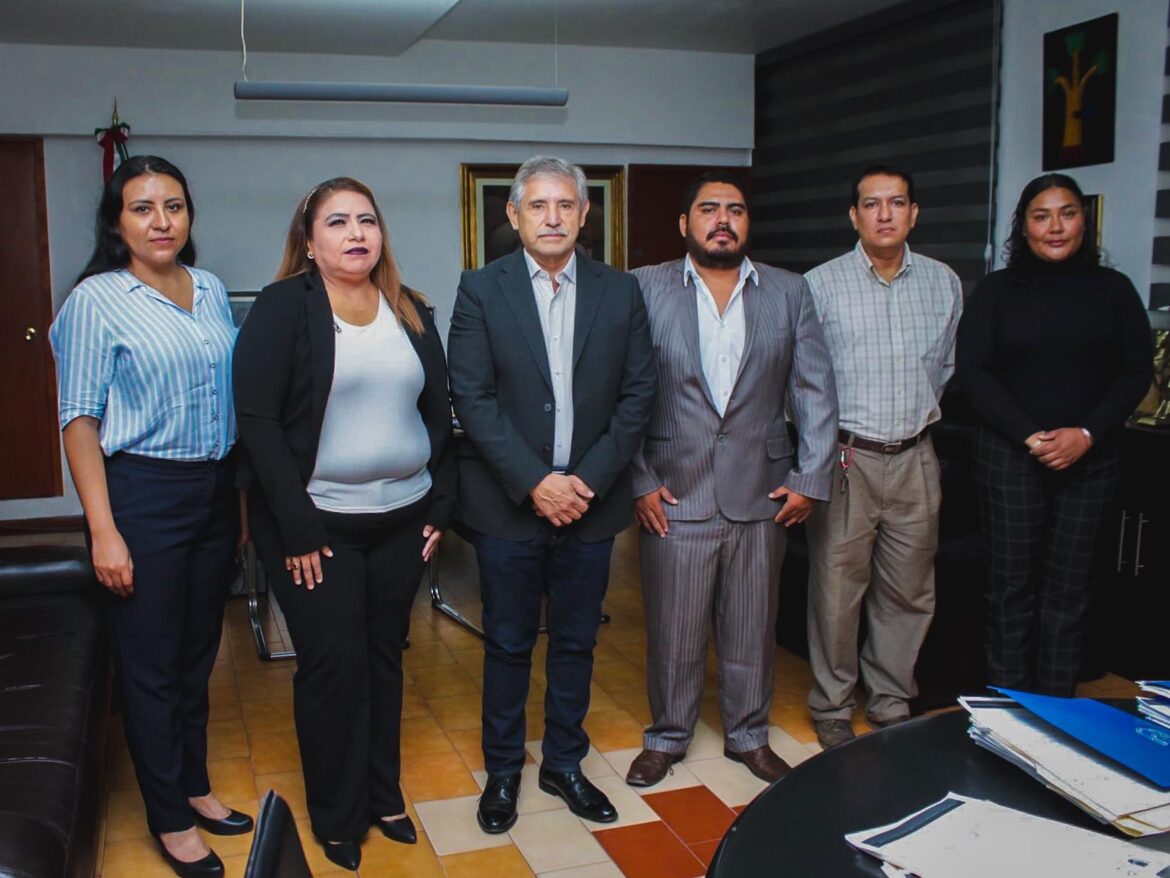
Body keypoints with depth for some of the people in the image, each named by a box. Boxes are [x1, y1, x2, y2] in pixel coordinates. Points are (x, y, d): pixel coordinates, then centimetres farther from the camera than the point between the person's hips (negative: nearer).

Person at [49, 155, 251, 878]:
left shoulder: (212, 290, 7)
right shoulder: (97, 300, -9)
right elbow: (80, 419, -10)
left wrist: (243, 494, 13)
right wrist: (103, 530, -16)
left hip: (215, 491, 5)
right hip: (143, 494, -5)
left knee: (199, 652, 17)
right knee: (152, 664, 6)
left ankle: (195, 787, 35)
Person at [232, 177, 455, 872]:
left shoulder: (411, 310, 7)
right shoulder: (283, 307, -7)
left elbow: (438, 411, 11)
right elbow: (256, 417, -13)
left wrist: (441, 504, 4)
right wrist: (296, 528, -16)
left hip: (401, 519, 4)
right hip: (317, 525, -4)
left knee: (385, 657, 14)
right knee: (332, 666, 3)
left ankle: (383, 794, 31)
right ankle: (338, 819, 21)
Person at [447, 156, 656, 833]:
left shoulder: (621, 292, 3)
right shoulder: (481, 290, -3)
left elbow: (638, 394, 0)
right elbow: (473, 398, -9)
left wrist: (589, 479, -10)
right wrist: (534, 483, -16)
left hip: (590, 498, 2)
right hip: (508, 501, -2)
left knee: (576, 642, 14)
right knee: (509, 645, 11)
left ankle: (564, 764, 32)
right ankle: (503, 771, 29)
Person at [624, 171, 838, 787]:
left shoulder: (789, 292, 6)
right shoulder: (645, 290, -1)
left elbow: (815, 390, 5)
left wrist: (811, 478, -2)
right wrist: (639, 481, -8)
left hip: (761, 495, 2)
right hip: (674, 494, -2)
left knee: (752, 628, 14)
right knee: (673, 628, 9)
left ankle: (749, 736, 33)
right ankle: (667, 736, 29)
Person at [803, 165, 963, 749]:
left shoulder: (944, 284, 8)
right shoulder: (821, 284, -3)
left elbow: (947, 366, 18)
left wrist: (920, 412, 10)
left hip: (914, 459, 4)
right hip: (844, 459, -3)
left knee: (909, 593, 11)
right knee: (836, 590, 2)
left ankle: (891, 705, 28)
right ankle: (832, 708, 19)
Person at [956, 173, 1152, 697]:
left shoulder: (1112, 289, 7)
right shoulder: (997, 290, 4)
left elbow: (1137, 372, 5)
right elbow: (972, 371, -2)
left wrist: (1087, 434, -10)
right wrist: (1031, 435, -12)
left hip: (1089, 459, 1)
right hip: (1009, 455, -1)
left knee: (1068, 591, 4)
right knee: (1012, 585, 3)